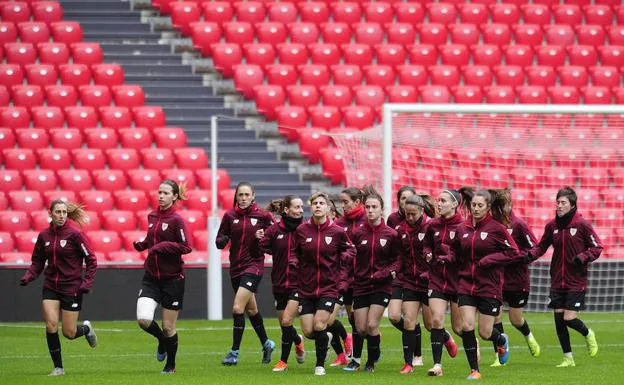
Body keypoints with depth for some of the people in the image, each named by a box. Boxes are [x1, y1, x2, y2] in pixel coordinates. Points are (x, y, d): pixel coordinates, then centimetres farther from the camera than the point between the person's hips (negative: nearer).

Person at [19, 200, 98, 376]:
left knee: (69, 333, 0)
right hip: (51, 287, 3)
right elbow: (37, 262, 13)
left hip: (72, 288, -3)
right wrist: (28, 277, -5)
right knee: (51, 325, -12)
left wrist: (86, 283, -17)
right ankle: (58, 367, 1)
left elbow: (91, 261, -6)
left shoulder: (75, 234, -10)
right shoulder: (44, 235, 2)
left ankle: (86, 328, 36)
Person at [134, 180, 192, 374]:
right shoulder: (152, 216, 8)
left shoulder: (176, 220, -12)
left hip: (172, 278, -5)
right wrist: (142, 244, 3)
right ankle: (161, 340, 19)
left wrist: (161, 247, -21)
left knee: (168, 327, 3)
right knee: (143, 319, -14)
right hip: (151, 277, 5)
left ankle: (170, 364, 25)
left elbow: (186, 247, -18)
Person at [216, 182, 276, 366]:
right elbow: (220, 239, 8)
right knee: (251, 309, 18)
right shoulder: (230, 216, 2)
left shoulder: (263, 216, -6)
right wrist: (222, 241, -15)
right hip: (236, 266, 5)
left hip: (254, 265, -5)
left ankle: (234, 352, -9)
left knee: (238, 308, -16)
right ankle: (266, 344, 38)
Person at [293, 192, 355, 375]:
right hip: (306, 287, 2)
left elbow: (350, 250, 10)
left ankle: (320, 365, 5)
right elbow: (295, 253, 14)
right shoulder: (302, 230, -1)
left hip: (329, 286, -2)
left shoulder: (337, 231, -5)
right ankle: (326, 338, 34)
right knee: (308, 331, -3)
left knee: (319, 325, -15)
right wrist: (296, 266, 1)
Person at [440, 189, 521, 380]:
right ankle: (474, 370, 5)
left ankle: (502, 341, 39)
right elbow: (455, 251, 15)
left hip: (489, 286, -3)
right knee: (467, 326, -9)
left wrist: (490, 259, -17)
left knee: (485, 333, 2)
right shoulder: (462, 229, 2)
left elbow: (513, 253, -8)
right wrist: (447, 258, -6)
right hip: (467, 284, 3)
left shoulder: (496, 228, -9)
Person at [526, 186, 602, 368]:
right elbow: (542, 245, 13)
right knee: (559, 318, 2)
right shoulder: (552, 226, 3)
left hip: (576, 282, -4)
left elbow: (597, 247, -5)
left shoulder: (582, 225, -9)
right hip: (557, 282, 4)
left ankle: (588, 335, 23)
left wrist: (582, 258, -20)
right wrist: (531, 255, -7)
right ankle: (568, 358, 16)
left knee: (569, 318, -11)